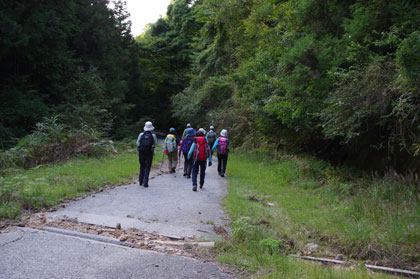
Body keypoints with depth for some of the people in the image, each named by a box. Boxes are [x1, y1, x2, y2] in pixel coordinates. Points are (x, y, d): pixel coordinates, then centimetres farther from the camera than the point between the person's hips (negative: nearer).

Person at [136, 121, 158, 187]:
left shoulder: (141, 135, -3)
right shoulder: (153, 136, -6)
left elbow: (138, 143, 6)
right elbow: (155, 144, 5)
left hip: (141, 153, 2)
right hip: (149, 153, -2)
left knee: (142, 166, 18)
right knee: (147, 168, 3)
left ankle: (140, 181, 22)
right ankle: (145, 182, -5)